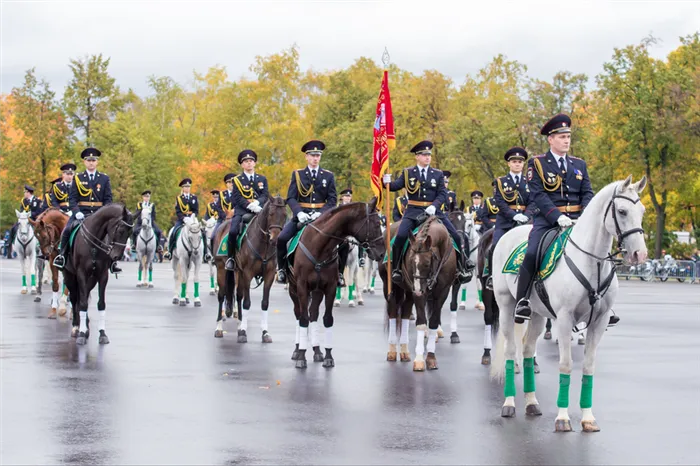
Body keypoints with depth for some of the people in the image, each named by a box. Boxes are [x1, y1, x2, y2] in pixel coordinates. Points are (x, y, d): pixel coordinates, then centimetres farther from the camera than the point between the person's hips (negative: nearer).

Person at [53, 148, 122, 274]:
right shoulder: (78, 179, 9)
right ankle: (61, 255, -3)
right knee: (67, 230, -22)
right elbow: (72, 198, 3)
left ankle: (112, 262, -12)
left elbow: (108, 199, 7)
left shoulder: (104, 179, 10)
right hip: (81, 213, 0)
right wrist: (77, 212, -13)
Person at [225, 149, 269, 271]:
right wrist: (250, 206, -20)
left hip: (259, 210, 2)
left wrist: (257, 203, -17)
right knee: (233, 231, -27)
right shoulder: (237, 180, 9)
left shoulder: (262, 179, 17)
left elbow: (265, 195, 5)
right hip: (241, 211, -2)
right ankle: (231, 258, -11)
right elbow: (238, 198, -4)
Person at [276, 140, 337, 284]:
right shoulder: (297, 174, 8)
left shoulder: (328, 176, 9)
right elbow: (291, 198, 0)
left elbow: (332, 199, 3)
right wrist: (299, 213, -19)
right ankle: (281, 268, 1)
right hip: (302, 215, 0)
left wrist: (321, 213, -15)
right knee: (281, 238, -20)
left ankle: (338, 272, -5)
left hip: (322, 215, 0)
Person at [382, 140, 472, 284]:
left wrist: (434, 205, -16)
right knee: (400, 236, -24)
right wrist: (387, 182, -23)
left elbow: (442, 194, 2)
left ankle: (461, 267, 10)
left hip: (433, 211, 2)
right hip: (413, 212, -2)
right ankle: (396, 268, -9)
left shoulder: (438, 174, 10)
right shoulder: (408, 173, 7)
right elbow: (395, 186, -1)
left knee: (455, 237, -5)